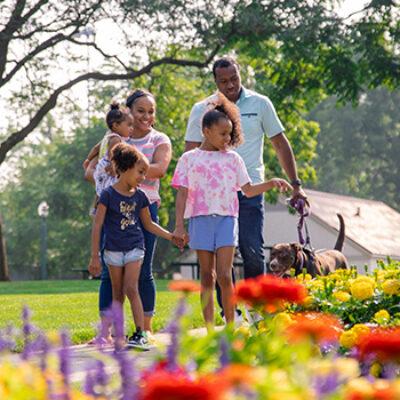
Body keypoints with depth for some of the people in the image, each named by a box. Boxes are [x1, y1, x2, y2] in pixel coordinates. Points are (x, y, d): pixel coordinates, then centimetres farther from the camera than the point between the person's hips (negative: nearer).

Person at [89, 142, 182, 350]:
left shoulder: (140, 196, 4)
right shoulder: (108, 194, -9)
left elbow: (149, 224, 18)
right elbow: (97, 226, -8)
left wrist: (171, 236, 12)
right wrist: (94, 257, -10)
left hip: (134, 248, 1)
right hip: (113, 250, -1)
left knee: (131, 288, -12)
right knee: (118, 293, 5)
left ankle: (141, 334, -14)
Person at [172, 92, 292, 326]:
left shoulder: (233, 159, 12)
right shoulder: (189, 159, 7)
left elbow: (248, 190, 15)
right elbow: (182, 194, 5)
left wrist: (272, 183, 0)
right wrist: (179, 225, -2)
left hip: (227, 219, 0)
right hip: (200, 219, 0)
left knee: (225, 276, -10)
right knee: (207, 276, 3)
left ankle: (231, 327, -1)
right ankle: (209, 329, 6)